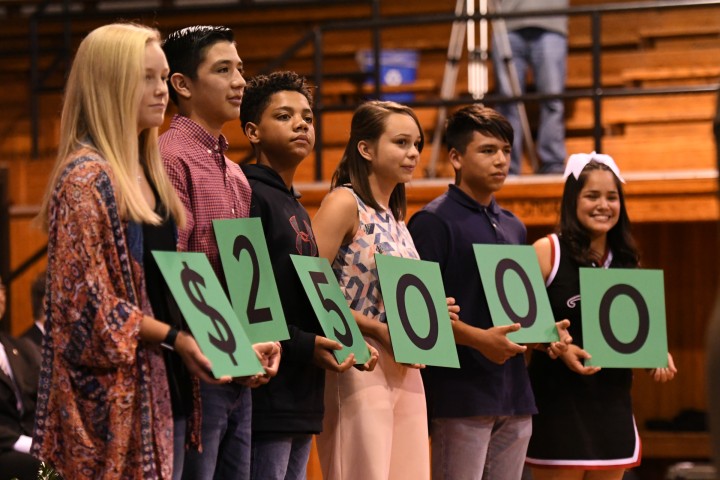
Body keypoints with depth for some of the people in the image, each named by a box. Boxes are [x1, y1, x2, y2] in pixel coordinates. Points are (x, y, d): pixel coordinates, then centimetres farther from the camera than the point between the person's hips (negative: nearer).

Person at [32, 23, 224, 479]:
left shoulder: (144, 173, 14)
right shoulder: (87, 179, -12)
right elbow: (91, 305, -16)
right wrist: (174, 338, -17)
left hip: (147, 382, 8)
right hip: (106, 388, -8)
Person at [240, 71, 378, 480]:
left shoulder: (298, 211, 21)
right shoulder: (250, 197, -9)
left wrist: (345, 344, 9)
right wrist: (304, 346, -20)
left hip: (300, 400, 10)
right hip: (268, 396, -10)